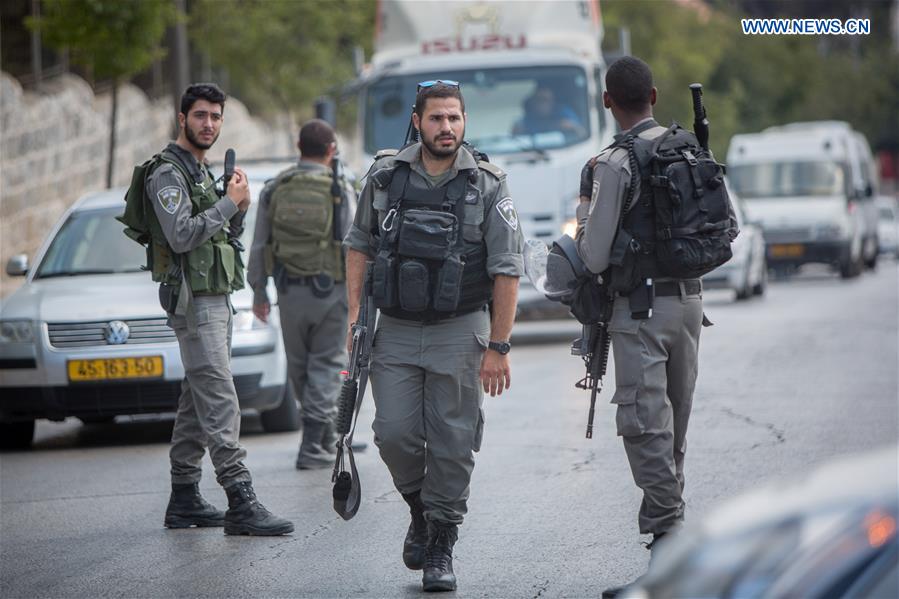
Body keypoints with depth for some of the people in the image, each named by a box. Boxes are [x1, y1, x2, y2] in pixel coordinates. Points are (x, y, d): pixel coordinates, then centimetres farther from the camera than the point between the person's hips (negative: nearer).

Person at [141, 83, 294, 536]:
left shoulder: (202, 172, 20)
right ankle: (240, 503, -21)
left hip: (216, 298, 10)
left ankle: (184, 498, 16)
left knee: (197, 399, 11)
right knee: (219, 401, -15)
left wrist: (239, 209, 4)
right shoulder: (168, 173, -11)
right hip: (193, 300, -10)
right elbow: (182, 235, -22)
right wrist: (230, 202, -16)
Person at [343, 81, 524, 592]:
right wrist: (354, 310, 2)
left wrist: (499, 347, -10)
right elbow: (360, 244, 13)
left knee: (453, 445, -1)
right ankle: (420, 510, 24)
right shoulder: (385, 178, 3)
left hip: (460, 333, -2)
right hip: (397, 331, 2)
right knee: (395, 433, -4)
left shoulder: (488, 187, -4)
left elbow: (507, 271, -5)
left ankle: (441, 549, 10)